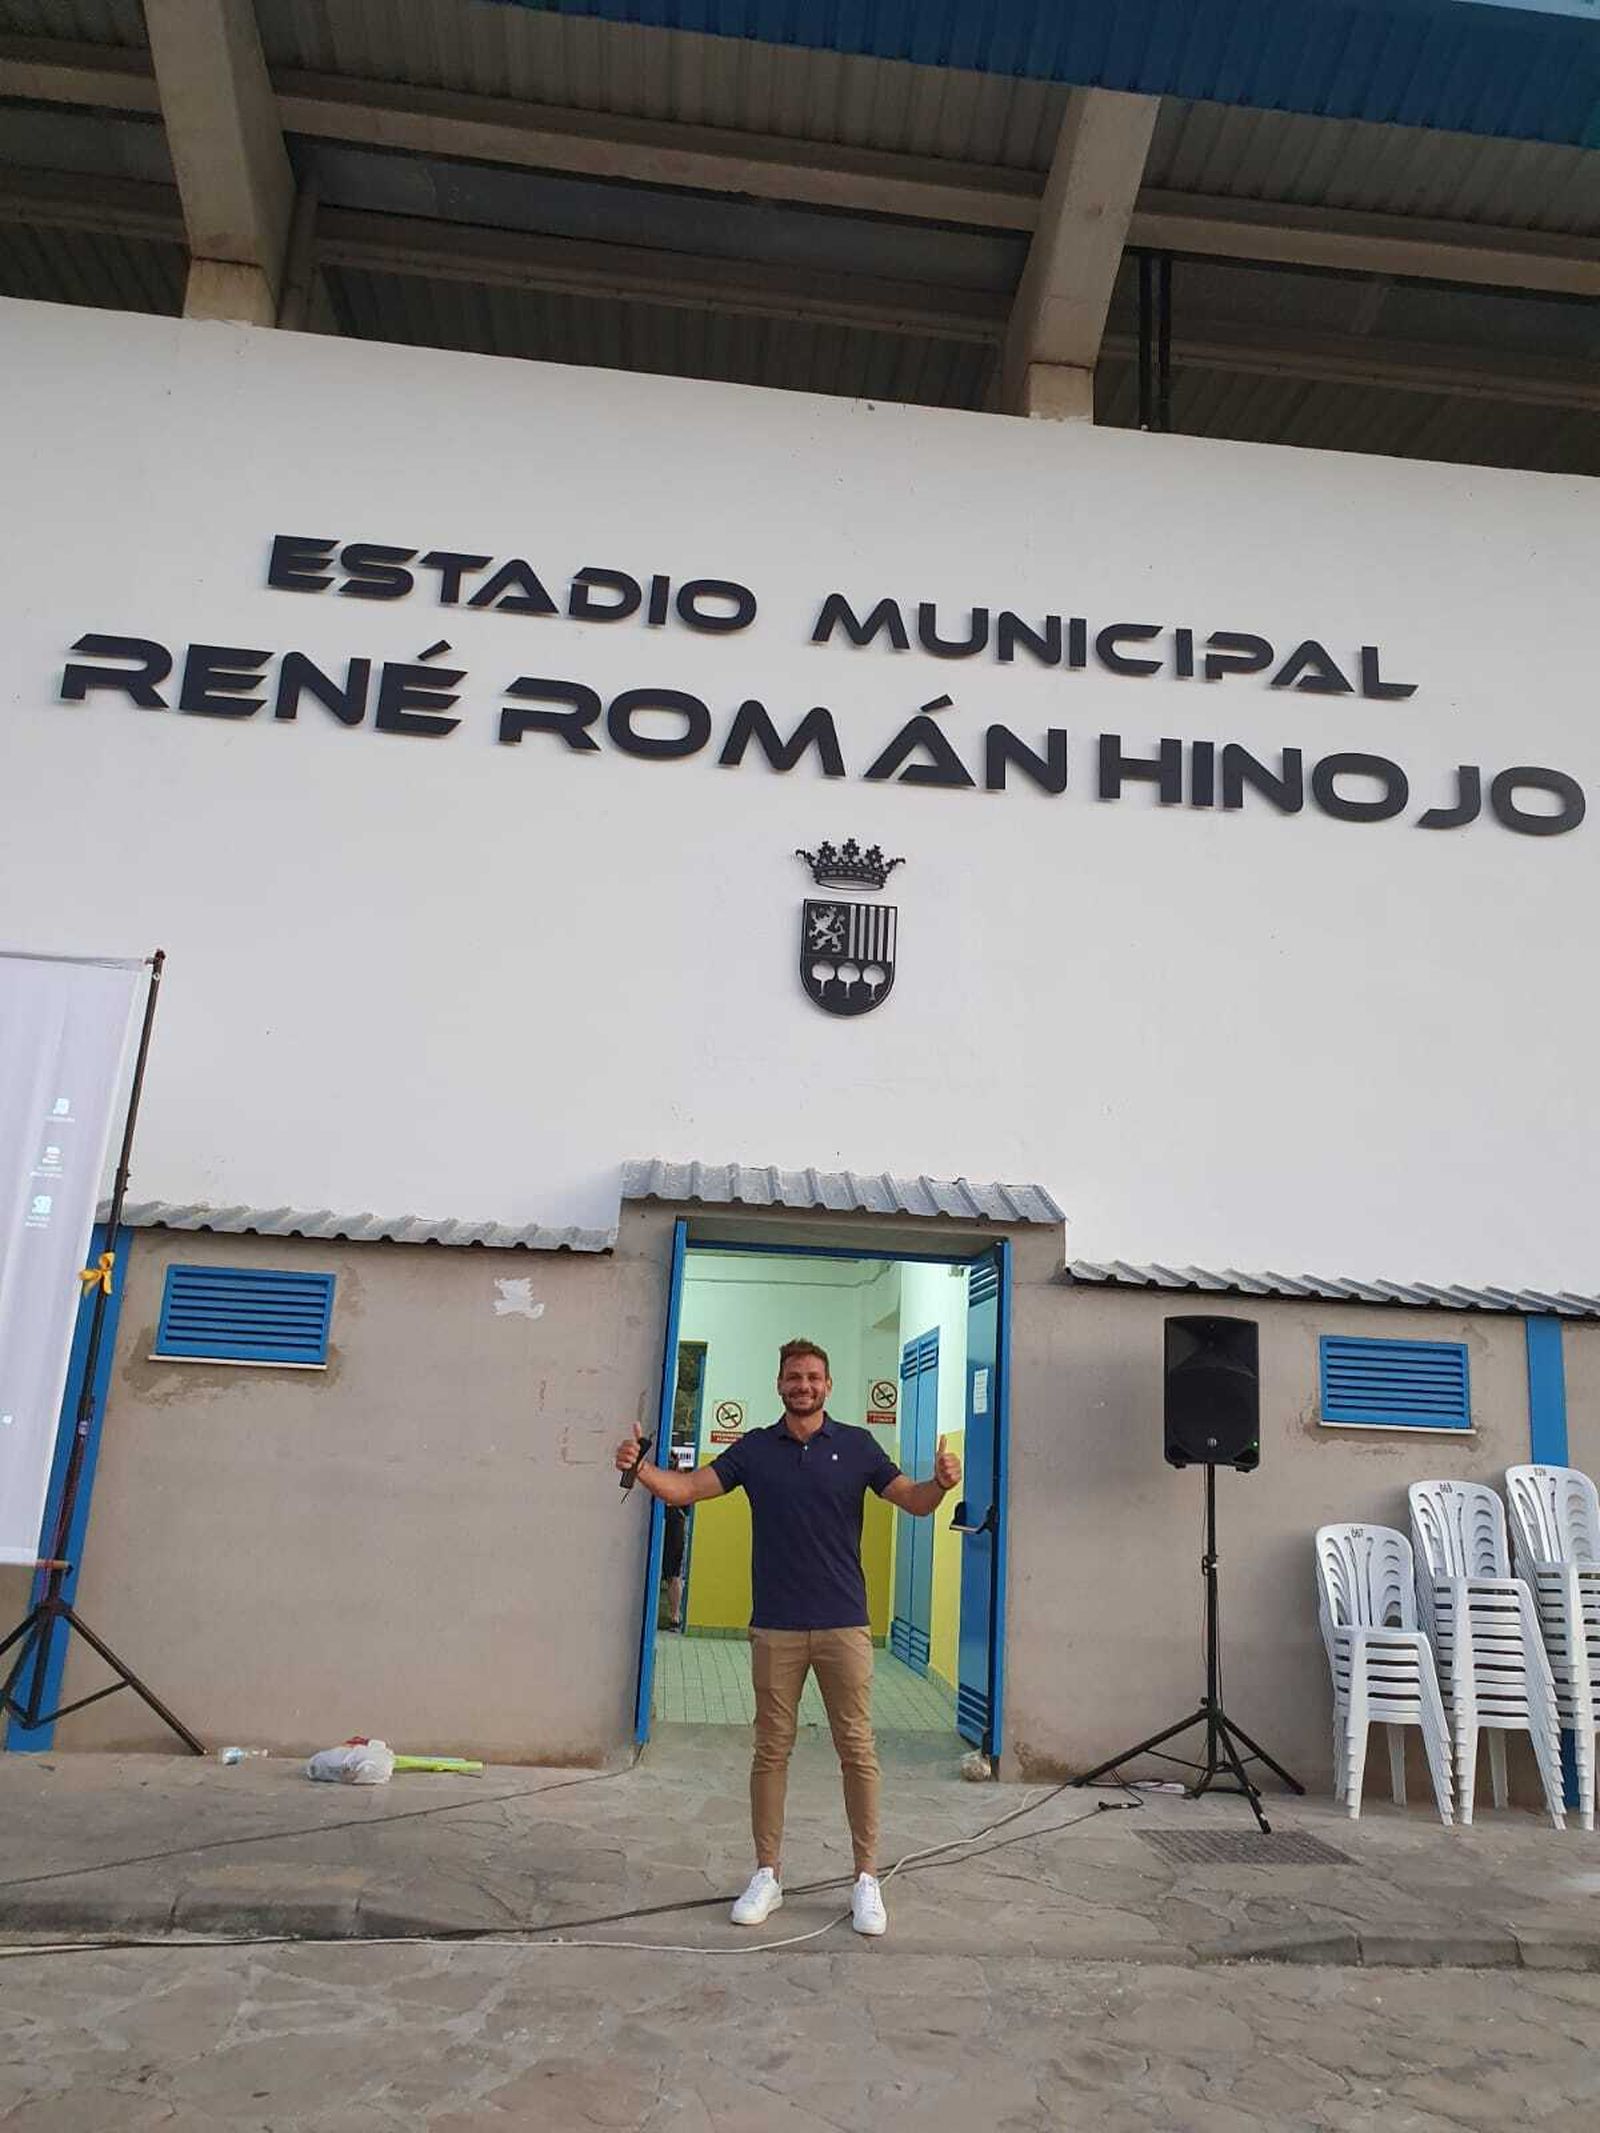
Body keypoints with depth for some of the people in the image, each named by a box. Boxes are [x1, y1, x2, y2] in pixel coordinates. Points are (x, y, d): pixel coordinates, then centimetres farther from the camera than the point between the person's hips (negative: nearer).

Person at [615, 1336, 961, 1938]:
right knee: (771, 1750, 8)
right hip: (775, 1628, 1)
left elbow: (915, 1502, -4)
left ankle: (867, 1879, 15)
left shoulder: (856, 1445, 0)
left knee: (857, 1752, 3)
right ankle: (767, 1875, 21)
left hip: (844, 1625, -1)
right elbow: (686, 1489, -2)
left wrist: (940, 1483, -27)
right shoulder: (754, 1449, 3)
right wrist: (640, 1468, -21)